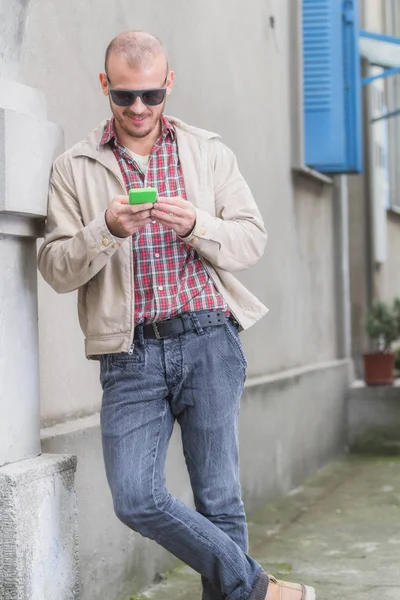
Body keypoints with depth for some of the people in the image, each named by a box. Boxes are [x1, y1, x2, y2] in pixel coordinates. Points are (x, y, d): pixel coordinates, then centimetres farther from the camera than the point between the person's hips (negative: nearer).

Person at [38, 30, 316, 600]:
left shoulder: (209, 153, 11)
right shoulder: (74, 168, 8)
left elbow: (252, 239, 6)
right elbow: (57, 270, 1)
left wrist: (196, 227, -13)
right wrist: (107, 230, -17)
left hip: (209, 342, 0)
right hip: (131, 355, 0)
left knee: (218, 497, 1)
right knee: (135, 498, -12)